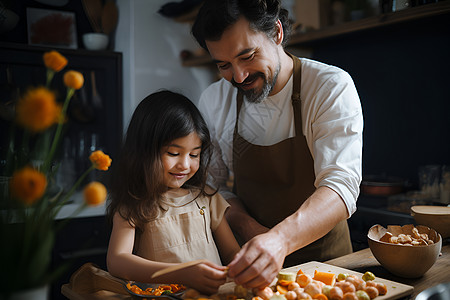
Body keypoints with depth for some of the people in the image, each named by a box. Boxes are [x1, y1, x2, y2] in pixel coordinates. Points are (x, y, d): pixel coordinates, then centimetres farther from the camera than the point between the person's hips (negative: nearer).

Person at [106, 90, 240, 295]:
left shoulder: (206, 197, 11)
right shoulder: (132, 205, -1)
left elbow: (232, 252, 14)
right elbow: (116, 261, -14)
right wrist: (184, 274, -27)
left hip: (216, 291, 2)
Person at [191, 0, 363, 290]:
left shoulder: (332, 87, -14)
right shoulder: (213, 101, -3)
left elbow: (342, 187, -24)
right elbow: (213, 184, 4)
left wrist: (281, 239, -40)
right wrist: (247, 227, -13)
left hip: (323, 254, -2)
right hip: (252, 253, 3)